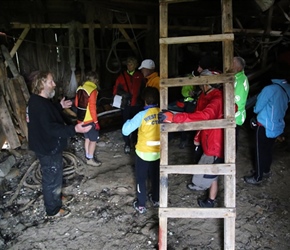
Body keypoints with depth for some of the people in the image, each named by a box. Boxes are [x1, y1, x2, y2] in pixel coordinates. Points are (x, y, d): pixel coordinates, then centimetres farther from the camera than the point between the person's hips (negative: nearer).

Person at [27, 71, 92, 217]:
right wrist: (74, 129, -43)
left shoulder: (37, 100, 4)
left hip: (46, 145, 11)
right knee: (53, 178, 6)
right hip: (49, 148, -11)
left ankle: (54, 197, 48)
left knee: (50, 176, 27)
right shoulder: (40, 105, -30)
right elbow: (51, 128, -35)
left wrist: (60, 106, 24)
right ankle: (53, 209, 23)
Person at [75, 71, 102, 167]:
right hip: (89, 120, -8)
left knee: (87, 138, 20)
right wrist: (96, 121, -16)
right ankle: (90, 159, 13)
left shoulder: (80, 88, 4)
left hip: (81, 119, 8)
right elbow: (92, 107, -22)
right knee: (93, 139, 6)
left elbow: (76, 103, 13)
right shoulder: (93, 90, -19)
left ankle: (88, 157, 30)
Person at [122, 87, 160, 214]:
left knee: (141, 179, 14)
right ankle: (156, 199, 41)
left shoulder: (142, 115, -22)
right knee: (155, 177, 24)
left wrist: (129, 121, -1)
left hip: (144, 153, -4)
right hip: (158, 152, 4)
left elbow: (125, 131, -19)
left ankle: (141, 205, 24)